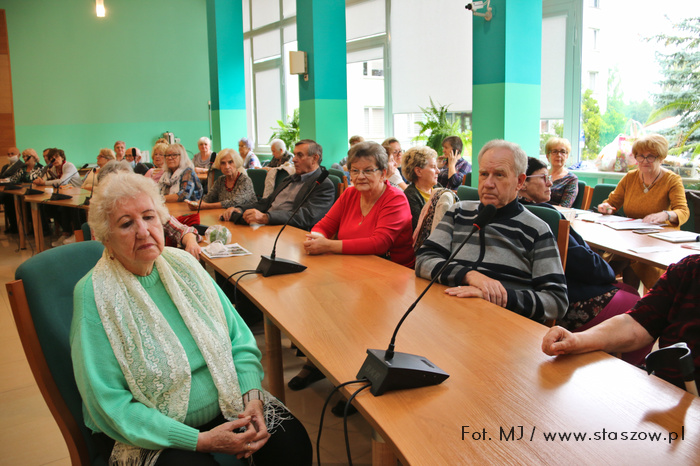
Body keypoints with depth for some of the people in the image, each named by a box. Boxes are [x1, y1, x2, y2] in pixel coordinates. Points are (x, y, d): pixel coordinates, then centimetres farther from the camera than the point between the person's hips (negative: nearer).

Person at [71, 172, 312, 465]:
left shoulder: (183, 264, 1)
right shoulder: (94, 295, -13)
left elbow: (239, 340, 4)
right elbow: (110, 405, -16)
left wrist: (253, 398, -13)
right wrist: (201, 440, -21)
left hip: (225, 405, 4)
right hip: (149, 434, -3)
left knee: (293, 442, -14)